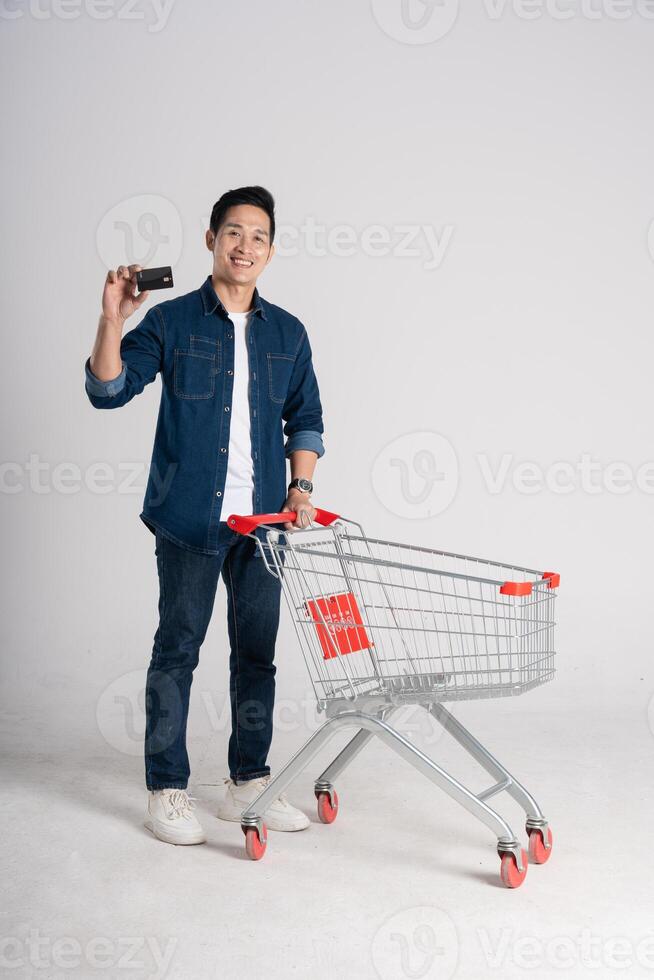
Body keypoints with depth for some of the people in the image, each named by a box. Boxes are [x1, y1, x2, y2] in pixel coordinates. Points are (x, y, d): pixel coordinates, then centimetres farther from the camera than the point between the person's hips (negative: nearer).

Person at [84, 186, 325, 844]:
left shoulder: (287, 334, 11)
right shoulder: (171, 322, 1)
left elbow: (305, 418, 15)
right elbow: (108, 391, -6)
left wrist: (301, 484, 2)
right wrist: (113, 319, -18)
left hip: (263, 518, 4)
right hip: (189, 516, -3)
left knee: (258, 651, 10)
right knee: (178, 648, 3)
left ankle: (248, 783, 23)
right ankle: (166, 790, 15)